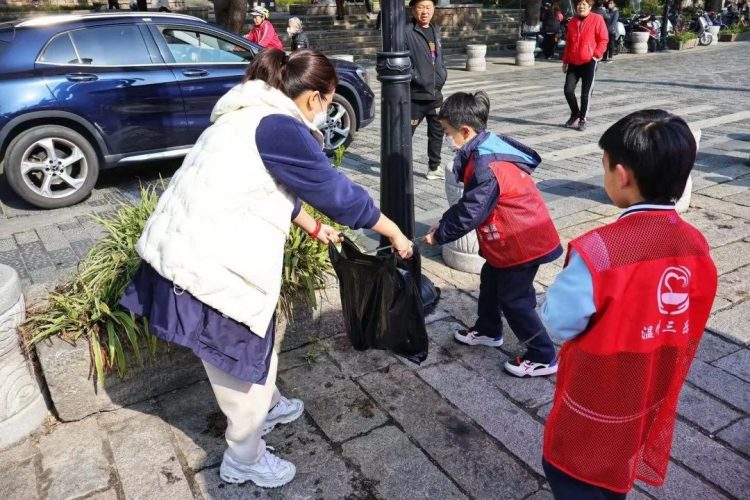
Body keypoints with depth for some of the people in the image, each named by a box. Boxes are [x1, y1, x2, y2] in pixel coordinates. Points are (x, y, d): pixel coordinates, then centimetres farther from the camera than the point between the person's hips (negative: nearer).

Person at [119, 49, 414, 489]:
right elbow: (338, 192, -12)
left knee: (258, 335, 27)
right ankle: (244, 459, 30)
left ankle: (268, 406, 51)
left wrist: (314, 227, 33)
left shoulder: (253, 115, 15)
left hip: (196, 247, 10)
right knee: (244, 354, 8)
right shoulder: (280, 128, -17)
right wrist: (395, 234, 0)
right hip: (208, 261, -10)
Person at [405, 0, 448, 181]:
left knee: (437, 131, 16)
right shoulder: (406, 31, -13)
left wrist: (442, 74, 10)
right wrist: (415, 77, -20)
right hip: (415, 94, -8)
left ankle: (434, 167, 30)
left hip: (435, 93, 8)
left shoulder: (435, 30, 13)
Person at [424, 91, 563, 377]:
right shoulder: (487, 152, 5)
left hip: (523, 242, -10)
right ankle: (488, 331, 45)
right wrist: (443, 223, 6)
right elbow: (469, 202, 11)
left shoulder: (487, 168, -29)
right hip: (512, 239, 10)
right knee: (490, 281, 25)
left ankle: (543, 358, 15)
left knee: (514, 299, 2)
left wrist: (439, 235, -12)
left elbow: (470, 213, -24)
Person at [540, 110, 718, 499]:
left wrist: (570, 276, -4)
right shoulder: (695, 246, -10)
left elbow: (558, 320, -20)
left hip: (597, 403, -6)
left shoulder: (599, 250, -32)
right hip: (654, 397, 6)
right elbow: (687, 328, 2)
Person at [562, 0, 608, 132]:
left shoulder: (597, 19, -3)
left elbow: (603, 39, -4)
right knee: (568, 90, -3)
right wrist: (565, 61, 13)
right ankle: (575, 115, 17)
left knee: (586, 93, -2)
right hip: (573, 62, 4)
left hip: (589, 62, -4)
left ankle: (582, 120, 9)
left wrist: (596, 55, -13)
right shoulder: (572, 21, 12)